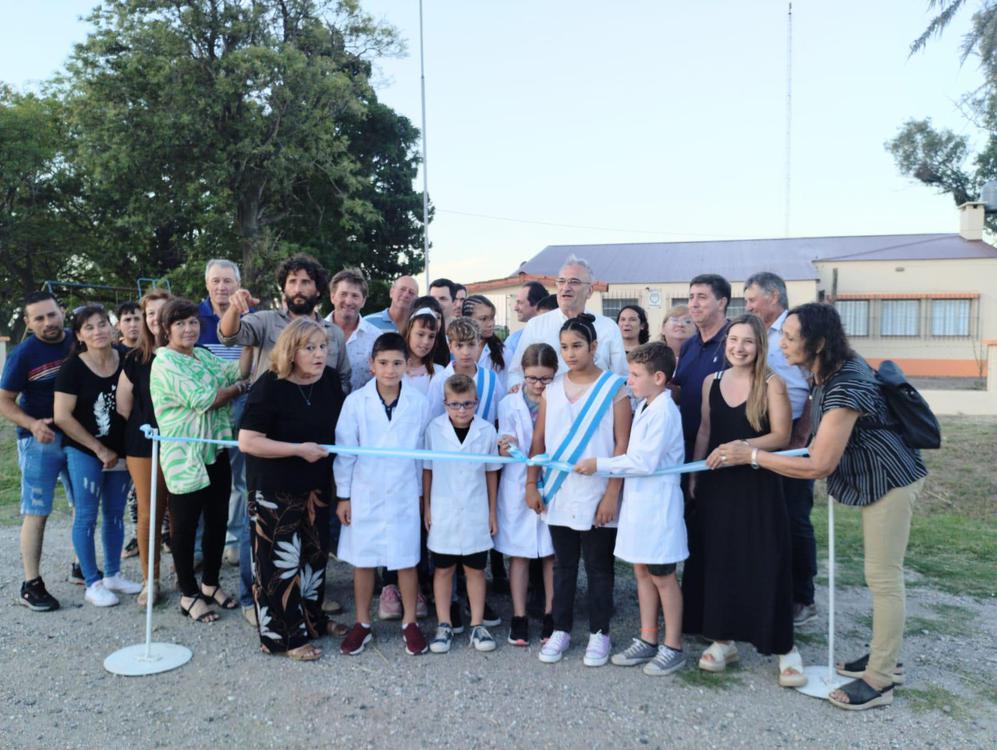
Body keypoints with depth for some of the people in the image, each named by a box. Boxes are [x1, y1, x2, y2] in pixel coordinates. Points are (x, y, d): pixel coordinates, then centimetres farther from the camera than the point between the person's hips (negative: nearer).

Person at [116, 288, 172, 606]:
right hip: (144, 445, 1)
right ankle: (150, 581, 17)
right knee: (149, 514, 5)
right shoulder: (135, 359, 2)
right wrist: (144, 427, 6)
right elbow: (123, 406, 8)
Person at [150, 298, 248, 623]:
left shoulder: (203, 355, 11)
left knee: (218, 521, 15)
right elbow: (202, 400, -20)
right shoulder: (164, 364, -13)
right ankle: (189, 594, 21)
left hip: (215, 452, 7)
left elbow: (239, 371, 2)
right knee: (185, 526, 7)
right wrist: (237, 389, -7)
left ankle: (210, 584, 32)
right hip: (185, 458, -7)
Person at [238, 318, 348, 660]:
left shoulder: (331, 380, -1)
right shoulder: (270, 386, -18)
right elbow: (247, 442, -22)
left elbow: (341, 423, 18)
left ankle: (311, 619, 36)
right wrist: (299, 449, -23)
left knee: (315, 554, 17)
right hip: (275, 491, -6)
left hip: (317, 486, 7)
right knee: (281, 561, 1)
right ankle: (285, 636, 17)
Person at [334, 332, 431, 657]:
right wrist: (343, 496, 0)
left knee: (407, 561, 8)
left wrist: (423, 494, 5)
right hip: (364, 495, 0)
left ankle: (410, 624, 26)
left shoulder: (419, 403, -6)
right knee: (363, 561, 11)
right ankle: (362, 624, 28)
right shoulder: (356, 401, -7)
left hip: (403, 495, 0)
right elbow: (344, 451, -2)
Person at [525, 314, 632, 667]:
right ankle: (560, 629, 26)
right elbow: (539, 440, 9)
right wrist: (531, 483, 4)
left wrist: (612, 494, -12)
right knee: (563, 565, 14)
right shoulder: (552, 389, 7)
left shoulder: (614, 387, -5)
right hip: (558, 495, 3)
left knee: (598, 567, 9)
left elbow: (622, 444, -8)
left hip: (597, 497, -3)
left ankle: (599, 633, 23)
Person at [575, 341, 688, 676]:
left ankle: (673, 648, 17)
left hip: (658, 505, -9)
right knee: (642, 571, 15)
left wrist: (599, 464, -19)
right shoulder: (644, 407, 11)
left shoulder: (663, 412, -18)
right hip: (638, 501, 9)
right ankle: (648, 640, 27)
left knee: (662, 575, 3)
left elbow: (645, 461, -23)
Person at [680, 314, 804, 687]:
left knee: (765, 564, -2)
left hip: (758, 484, -4)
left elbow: (781, 436, -10)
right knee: (717, 560, 8)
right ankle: (722, 639, 22)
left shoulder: (772, 384, -6)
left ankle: (784, 646, 14)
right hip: (716, 484, 4)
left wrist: (740, 447, -23)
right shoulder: (711, 382, 7)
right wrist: (693, 476, 10)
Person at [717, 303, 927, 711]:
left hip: (890, 480, -10)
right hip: (874, 478, 10)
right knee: (880, 574, 18)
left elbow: (819, 466, -29)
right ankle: (883, 656, 32)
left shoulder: (844, 389, -31)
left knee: (883, 577, -3)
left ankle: (880, 681, 8)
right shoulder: (831, 371, -2)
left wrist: (752, 456, -26)